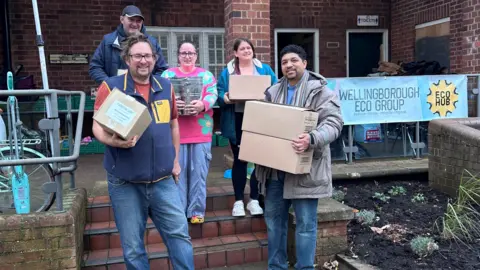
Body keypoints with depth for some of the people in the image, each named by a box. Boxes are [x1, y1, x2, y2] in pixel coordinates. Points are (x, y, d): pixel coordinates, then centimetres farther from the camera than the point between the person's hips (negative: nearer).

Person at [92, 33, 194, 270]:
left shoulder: (166, 87, 7)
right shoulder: (111, 87, -5)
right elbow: (98, 126, -10)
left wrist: (175, 160, 17)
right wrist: (113, 140, -31)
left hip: (163, 180, 3)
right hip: (125, 182, -2)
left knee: (179, 234, 6)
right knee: (132, 245, 10)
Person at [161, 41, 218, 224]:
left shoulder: (206, 75, 13)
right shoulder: (167, 74, 11)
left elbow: (213, 95, -1)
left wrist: (203, 104, -22)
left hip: (201, 132, 0)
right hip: (176, 131, 0)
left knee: (199, 173, 2)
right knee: (177, 173, 3)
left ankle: (197, 211, 12)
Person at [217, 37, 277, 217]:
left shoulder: (264, 69, 11)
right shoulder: (227, 72, 9)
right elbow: (219, 94, 1)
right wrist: (225, 98, -21)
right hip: (237, 121, -1)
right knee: (239, 160, 5)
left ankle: (254, 200, 16)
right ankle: (238, 201, 14)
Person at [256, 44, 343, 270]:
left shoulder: (319, 91, -6)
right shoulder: (273, 92, 12)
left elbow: (333, 123, -16)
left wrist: (312, 139, -33)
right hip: (275, 166, 6)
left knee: (305, 222, 2)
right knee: (274, 218, 14)